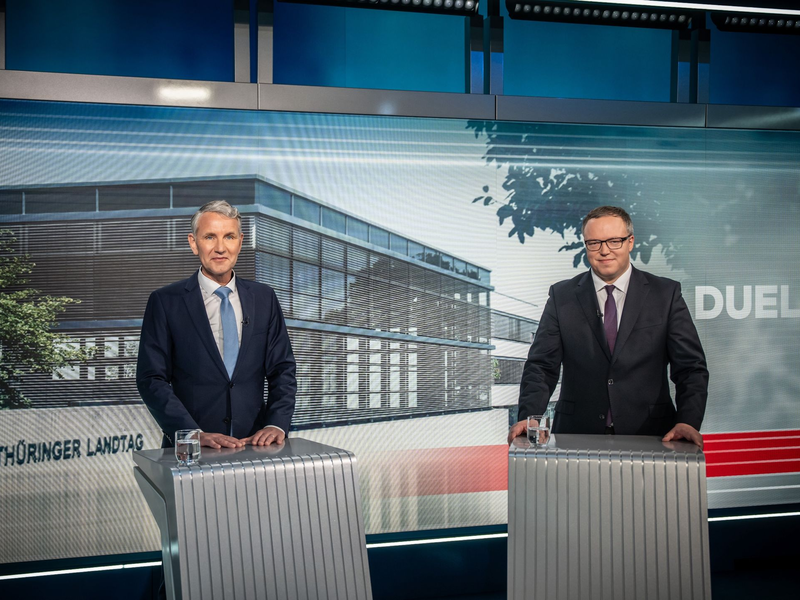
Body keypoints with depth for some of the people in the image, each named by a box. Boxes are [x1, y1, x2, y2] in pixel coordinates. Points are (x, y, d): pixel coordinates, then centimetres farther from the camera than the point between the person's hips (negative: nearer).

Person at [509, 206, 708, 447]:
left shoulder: (666, 294, 7)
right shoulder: (562, 296, 8)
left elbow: (691, 366, 3)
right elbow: (542, 366, 4)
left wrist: (688, 421, -13)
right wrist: (529, 417, -13)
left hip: (648, 435, 0)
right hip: (577, 434, 0)